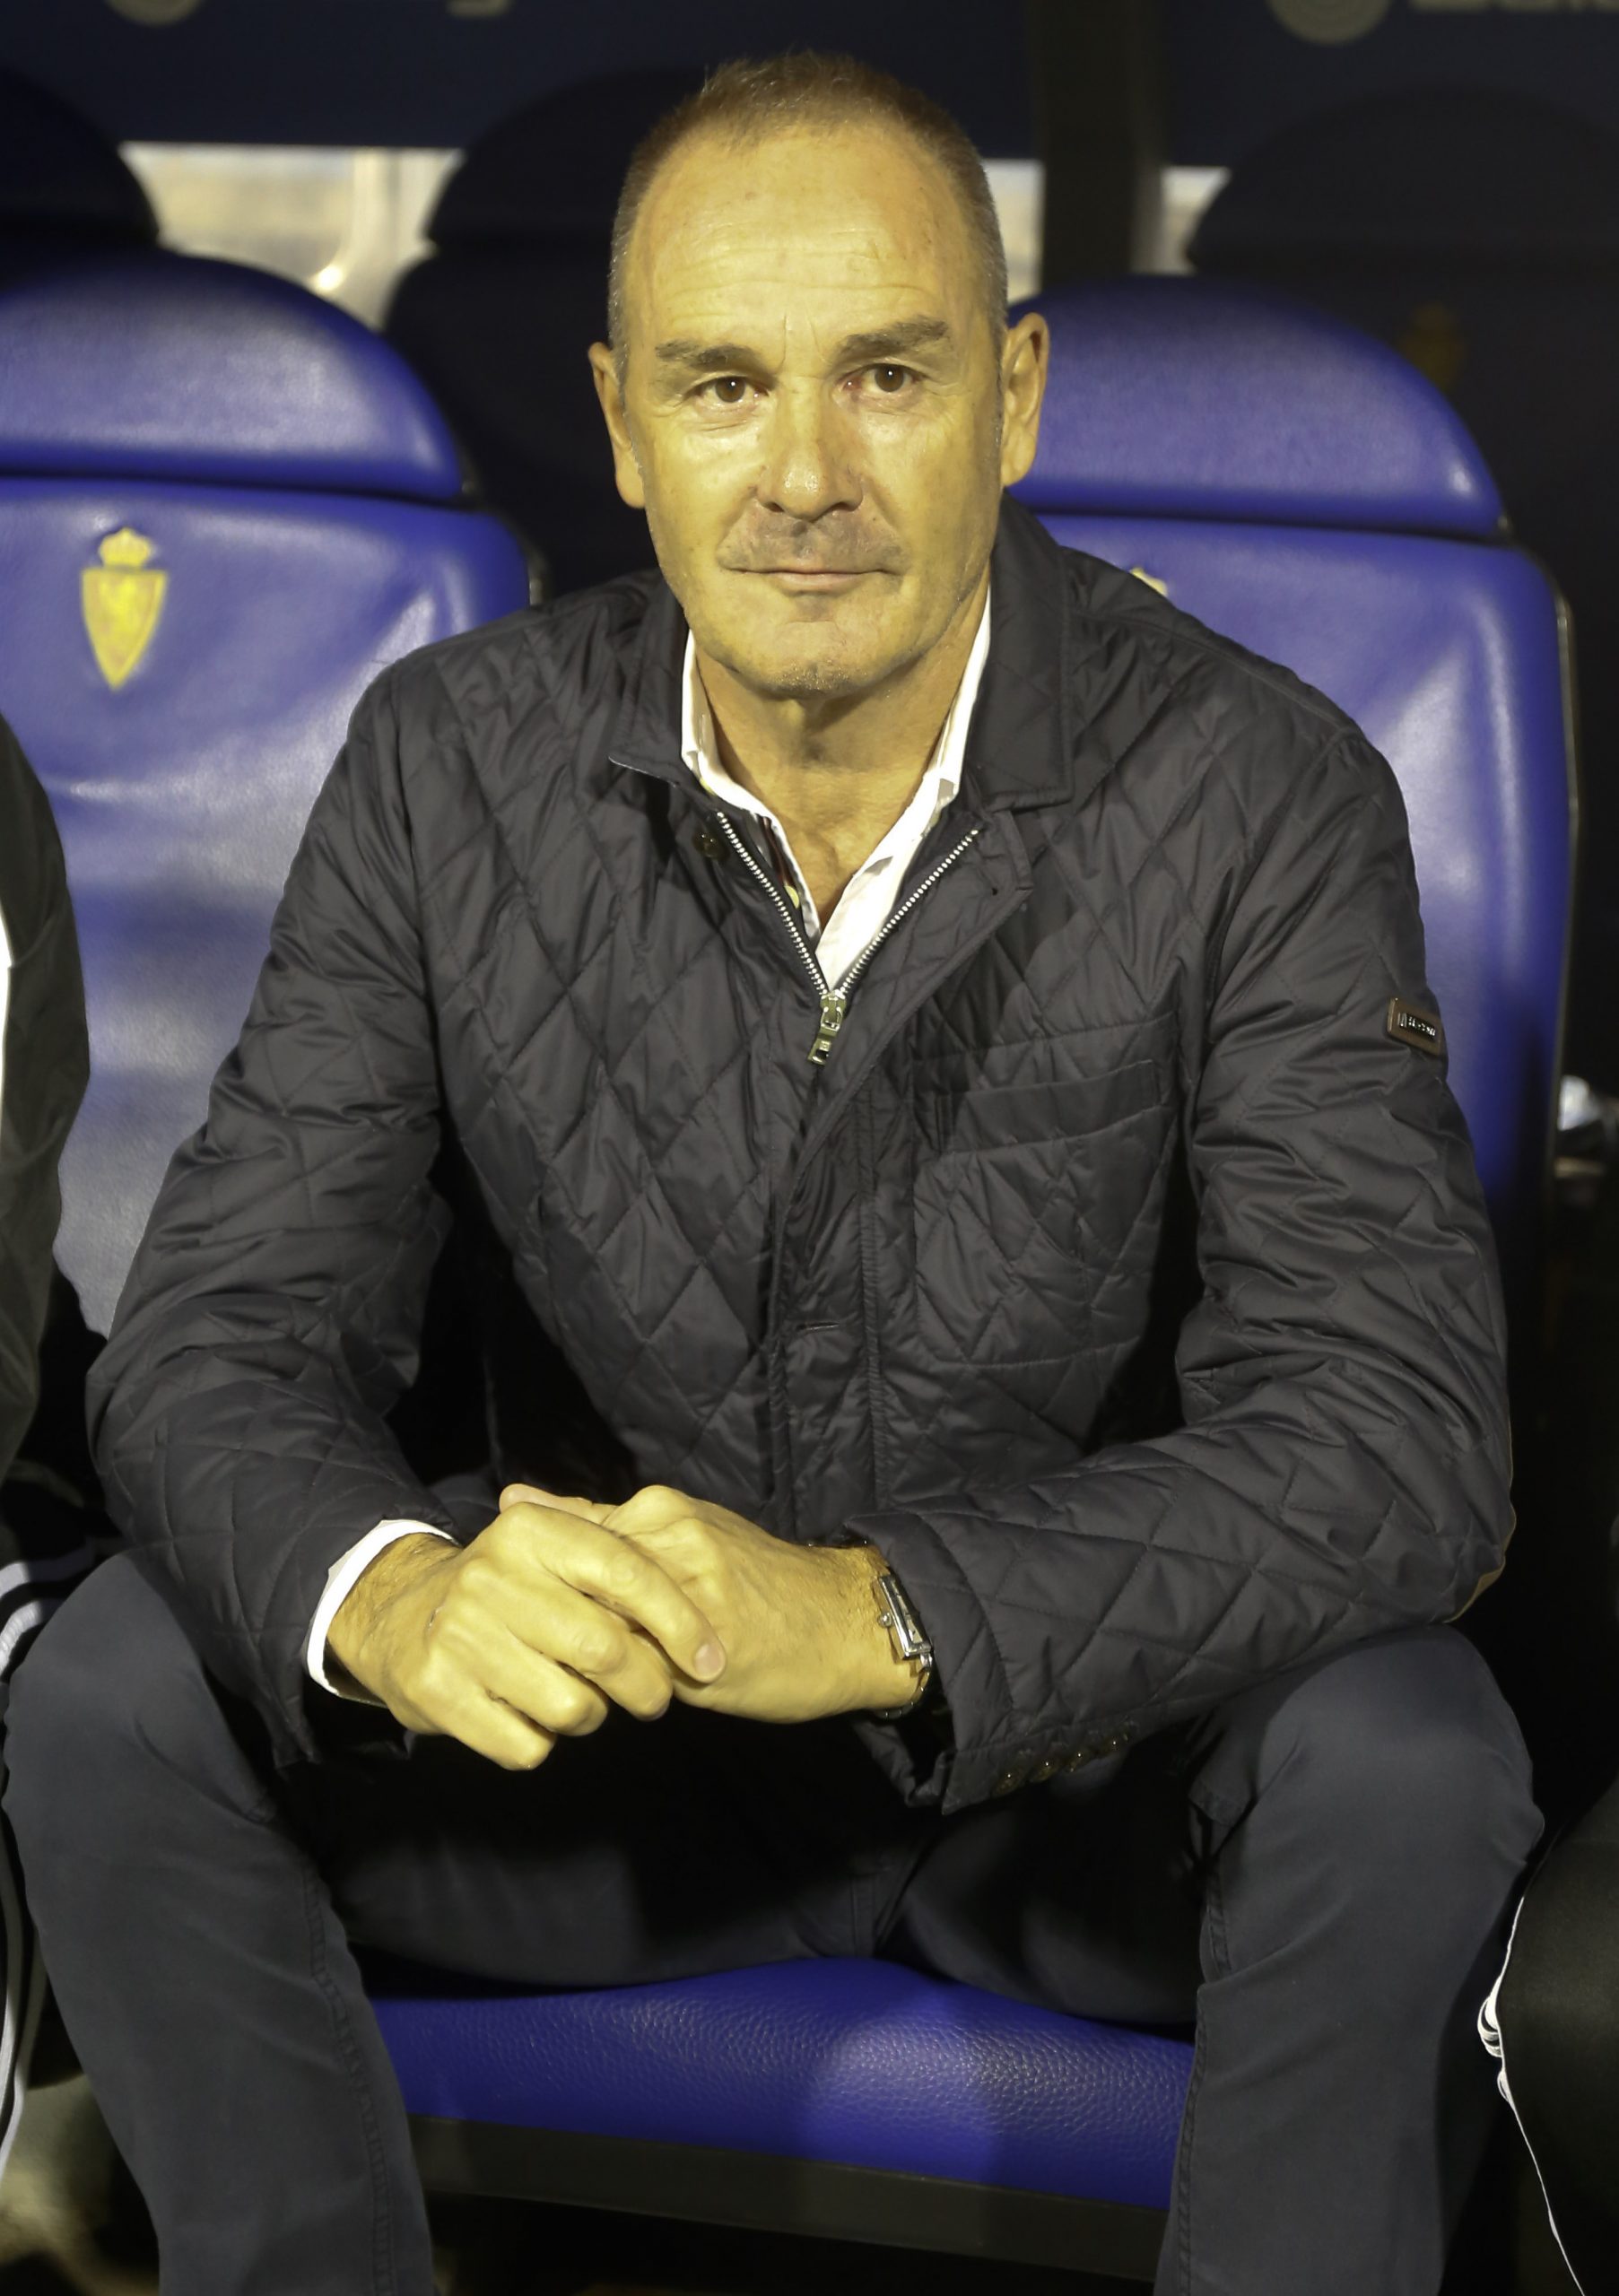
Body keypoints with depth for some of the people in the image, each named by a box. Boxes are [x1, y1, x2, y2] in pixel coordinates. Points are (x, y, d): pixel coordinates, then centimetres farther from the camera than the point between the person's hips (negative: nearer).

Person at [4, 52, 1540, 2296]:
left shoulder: (1258, 790, -16)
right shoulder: (451, 764, -9)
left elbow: (1398, 1427, -24)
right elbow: (218, 1333, -12)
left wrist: (879, 1611, -41)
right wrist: (389, 1598, -37)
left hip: (1089, 1745, -1)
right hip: (595, 1722, 2)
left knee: (1403, 1762, -32)